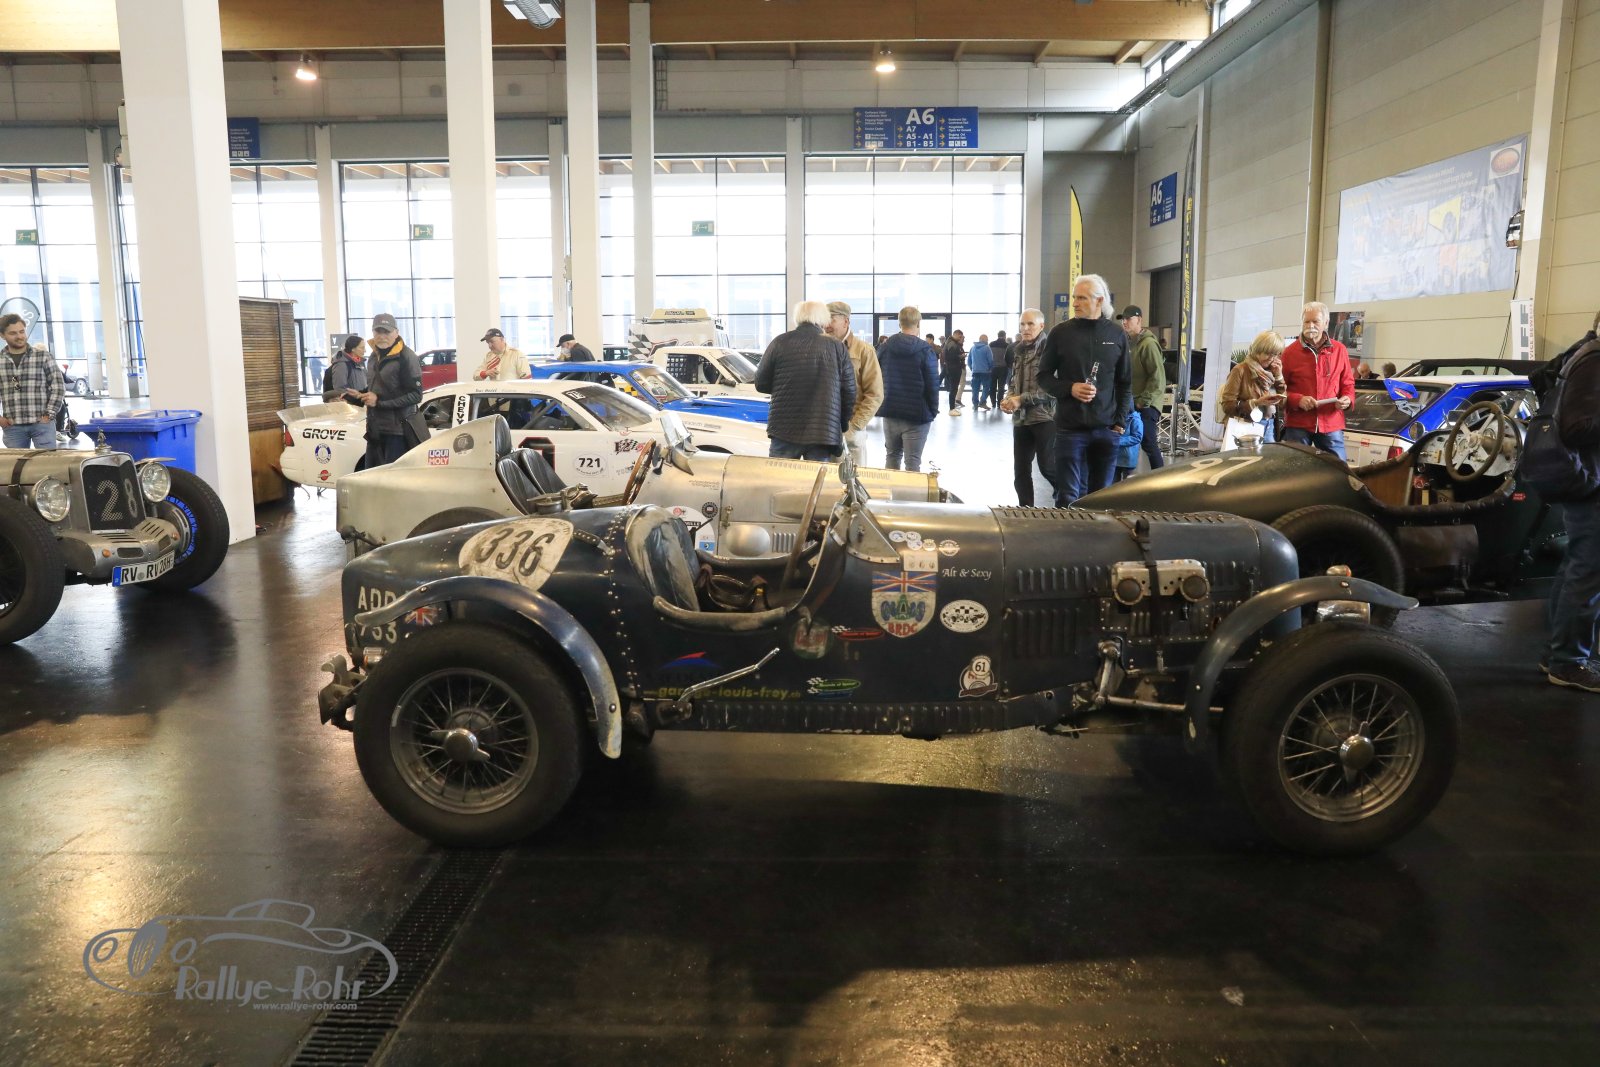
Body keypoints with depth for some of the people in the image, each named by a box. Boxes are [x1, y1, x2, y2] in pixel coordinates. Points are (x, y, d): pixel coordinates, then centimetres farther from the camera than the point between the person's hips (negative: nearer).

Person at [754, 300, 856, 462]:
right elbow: (849, 393, 4)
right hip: (824, 434, 0)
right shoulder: (837, 348, 1)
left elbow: (761, 384, 6)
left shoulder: (780, 342, 0)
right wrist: (841, 427, 19)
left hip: (785, 431, 0)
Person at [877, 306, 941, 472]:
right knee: (913, 461, -2)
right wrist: (933, 411, 0)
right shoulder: (925, 350, -10)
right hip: (917, 414, -5)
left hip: (890, 412, 5)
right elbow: (932, 385, -10)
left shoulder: (885, 347, 4)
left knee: (892, 455, 18)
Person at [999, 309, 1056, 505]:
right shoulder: (1018, 350, 13)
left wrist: (1021, 399, -17)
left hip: (1044, 417, -7)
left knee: (1047, 466, -5)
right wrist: (1008, 399, 2)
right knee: (1020, 469, 9)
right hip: (1021, 418, 7)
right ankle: (1025, 509, 20)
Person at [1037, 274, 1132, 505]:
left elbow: (1125, 382, 13)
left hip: (1107, 429, 2)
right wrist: (1069, 389, -12)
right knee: (1068, 496, -2)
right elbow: (1044, 376, 6)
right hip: (1070, 428, -2)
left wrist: (1121, 421, 5)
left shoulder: (1117, 335, 6)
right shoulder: (1061, 332, 1)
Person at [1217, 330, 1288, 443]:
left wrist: (1279, 376, 2)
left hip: (1269, 429, 6)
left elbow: (1283, 403, 10)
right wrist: (1256, 402, -20)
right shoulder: (1241, 370, -7)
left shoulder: (1272, 371, 11)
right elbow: (1227, 405, -12)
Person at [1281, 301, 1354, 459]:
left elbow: (1348, 383, 15)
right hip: (1297, 425, -2)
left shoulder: (1339, 350, 8)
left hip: (1331, 424, 2)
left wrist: (1347, 398, -5)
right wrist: (1298, 400, -16)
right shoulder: (1290, 352, 1)